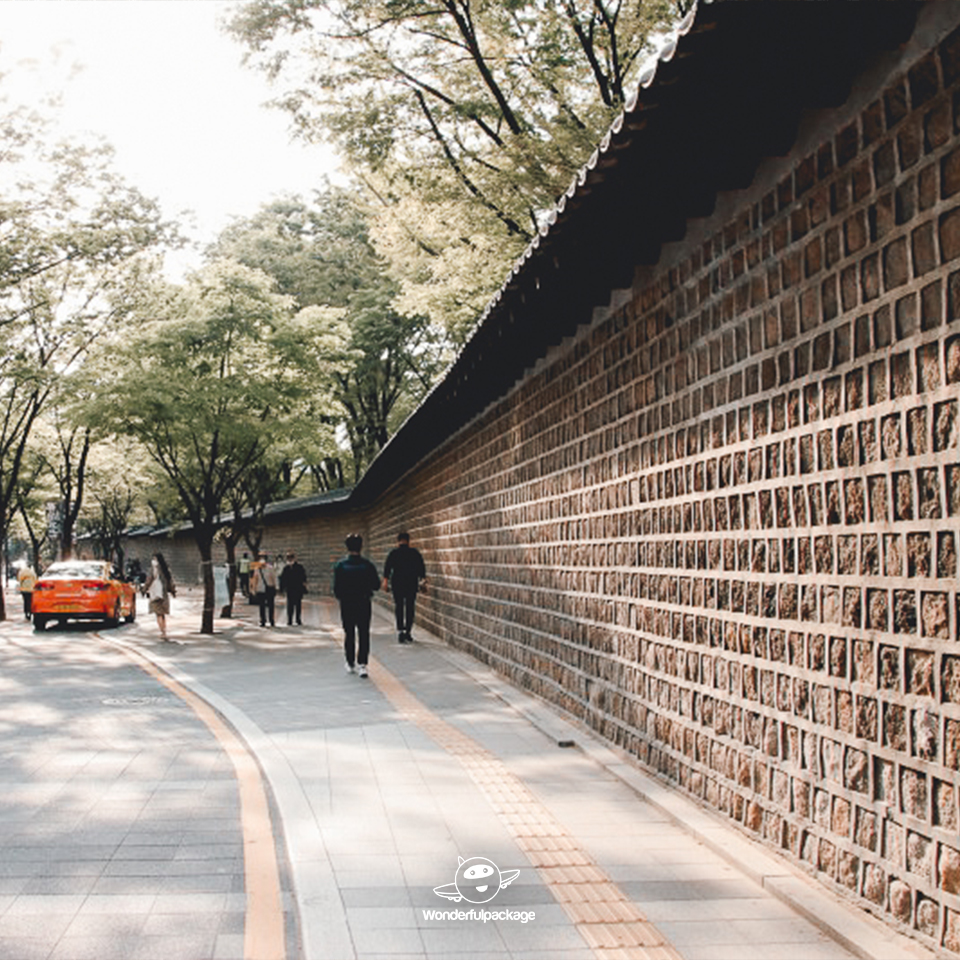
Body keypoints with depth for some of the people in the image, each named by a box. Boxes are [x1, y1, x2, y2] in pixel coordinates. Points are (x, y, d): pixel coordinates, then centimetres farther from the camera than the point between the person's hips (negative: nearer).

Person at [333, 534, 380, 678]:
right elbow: (376, 585, -3)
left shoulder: (340, 565, -7)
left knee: (349, 634, 14)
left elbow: (336, 588, -8)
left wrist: (341, 597, 11)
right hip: (364, 604, -1)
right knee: (364, 634, 3)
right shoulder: (367, 565, -6)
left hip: (347, 604, 1)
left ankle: (350, 663, 23)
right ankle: (362, 664, -7)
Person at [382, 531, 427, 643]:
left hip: (397, 584, 0)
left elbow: (387, 567, -5)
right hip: (412, 584, 1)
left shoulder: (393, 553, 2)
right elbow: (422, 568, 3)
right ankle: (408, 633, 4)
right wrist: (423, 580, 9)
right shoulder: (415, 553, 4)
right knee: (410, 608, 5)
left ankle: (400, 629, -8)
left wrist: (385, 580, -6)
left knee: (399, 608, 6)